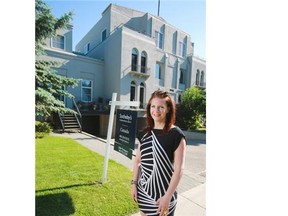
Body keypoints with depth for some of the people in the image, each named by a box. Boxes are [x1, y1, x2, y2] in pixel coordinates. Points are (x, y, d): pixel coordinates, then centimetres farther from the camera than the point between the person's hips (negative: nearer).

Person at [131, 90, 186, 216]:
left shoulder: (176, 135, -16)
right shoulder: (145, 133, -2)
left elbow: (179, 169, -15)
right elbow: (138, 160, 5)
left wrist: (168, 196, -15)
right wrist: (134, 184, 4)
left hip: (163, 192, -4)